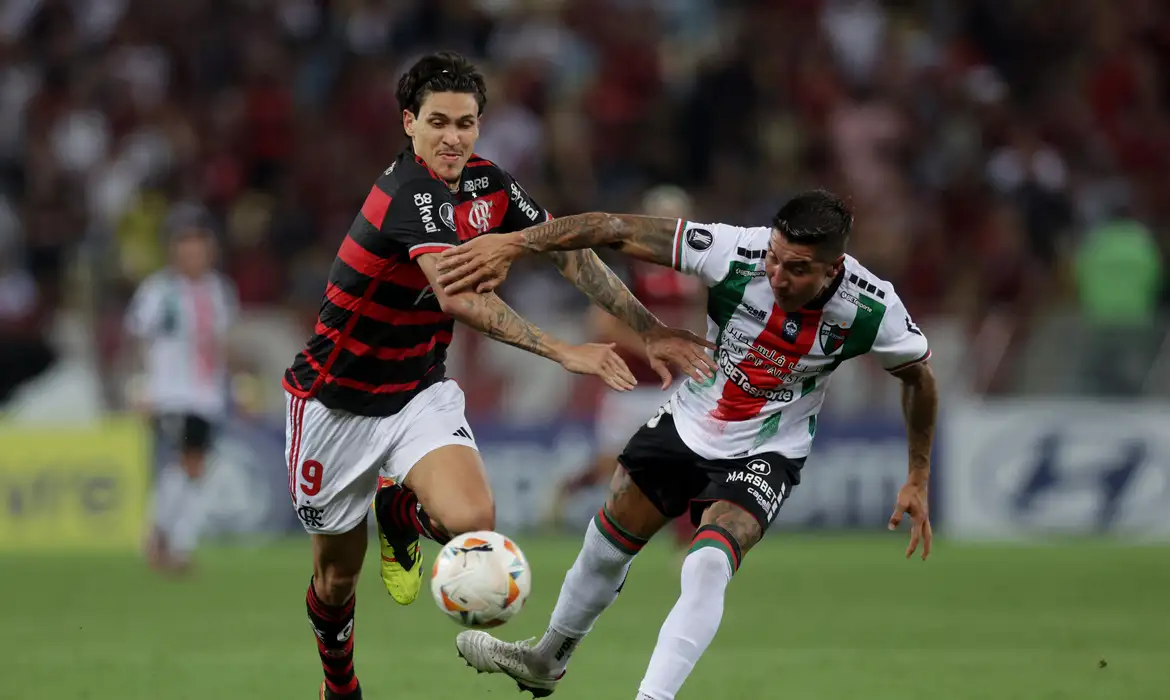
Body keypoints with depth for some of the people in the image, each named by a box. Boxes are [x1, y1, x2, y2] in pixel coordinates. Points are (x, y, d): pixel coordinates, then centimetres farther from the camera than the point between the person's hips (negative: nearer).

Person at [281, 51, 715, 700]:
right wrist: (564, 351, -46)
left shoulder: (487, 183, -4)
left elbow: (568, 250, 4)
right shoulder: (409, 192, -28)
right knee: (337, 572, 8)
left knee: (470, 519, -24)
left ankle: (401, 513, 12)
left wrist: (648, 329, -3)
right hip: (338, 398, -5)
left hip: (421, 390, 5)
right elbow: (459, 297, -40)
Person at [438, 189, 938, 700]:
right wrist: (513, 244, -37)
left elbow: (919, 375, -5)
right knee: (607, 544, 17)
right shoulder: (735, 253, -30)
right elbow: (618, 231, -29)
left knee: (708, 566, -28)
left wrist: (917, 479, 0)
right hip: (688, 423, 3)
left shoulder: (873, 310, -27)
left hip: (765, 455, -3)